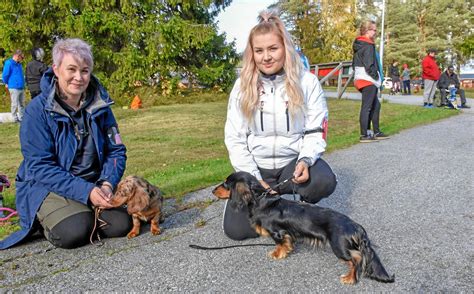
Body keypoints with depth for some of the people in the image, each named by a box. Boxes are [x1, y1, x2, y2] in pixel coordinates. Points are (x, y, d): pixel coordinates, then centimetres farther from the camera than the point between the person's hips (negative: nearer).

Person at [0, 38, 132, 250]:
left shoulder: (100, 106, -3)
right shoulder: (37, 109, -15)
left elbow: (116, 151, 0)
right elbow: (40, 167, -18)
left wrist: (107, 184, -20)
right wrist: (85, 190, -27)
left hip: (93, 184, 4)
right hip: (47, 187, -3)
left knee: (121, 225, -14)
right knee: (75, 232, -26)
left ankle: (86, 213, 15)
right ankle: (46, 218, 8)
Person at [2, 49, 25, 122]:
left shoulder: (19, 64, 13)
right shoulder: (9, 63, -11)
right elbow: (5, 75, -8)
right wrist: (7, 84, 5)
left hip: (21, 87, 7)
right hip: (14, 88, -7)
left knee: (22, 104, 12)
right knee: (15, 104, -1)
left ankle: (22, 117, 20)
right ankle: (15, 118, 8)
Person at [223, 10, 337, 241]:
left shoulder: (307, 82, -8)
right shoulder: (243, 86, -5)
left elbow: (315, 131, -6)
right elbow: (235, 138, -3)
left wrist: (305, 160, -27)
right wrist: (253, 178, -11)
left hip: (293, 161, -1)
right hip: (255, 166, 1)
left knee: (324, 182, -34)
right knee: (236, 229, -12)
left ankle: (305, 204, 4)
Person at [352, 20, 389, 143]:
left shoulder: (358, 45, 16)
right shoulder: (368, 45, -14)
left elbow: (354, 63, 20)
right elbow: (369, 65, -21)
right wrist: (376, 76, -9)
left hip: (360, 79, 10)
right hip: (368, 80, -10)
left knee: (376, 105, 17)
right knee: (366, 107, -7)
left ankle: (376, 132, 22)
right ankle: (364, 135, -4)